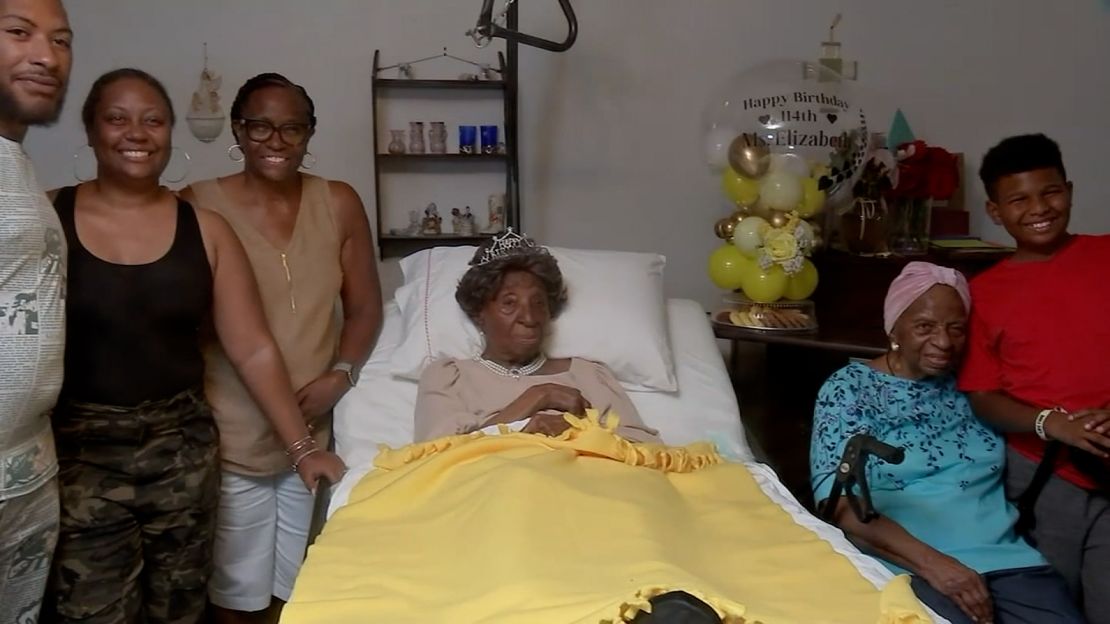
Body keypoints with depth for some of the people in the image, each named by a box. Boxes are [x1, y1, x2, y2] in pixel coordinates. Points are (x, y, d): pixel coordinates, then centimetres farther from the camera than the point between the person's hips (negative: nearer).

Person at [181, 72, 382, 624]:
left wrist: (340, 375, -9)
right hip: (228, 439, -3)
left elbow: (364, 308, 7)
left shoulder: (339, 204, 1)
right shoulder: (197, 206, -8)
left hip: (311, 432, 3)